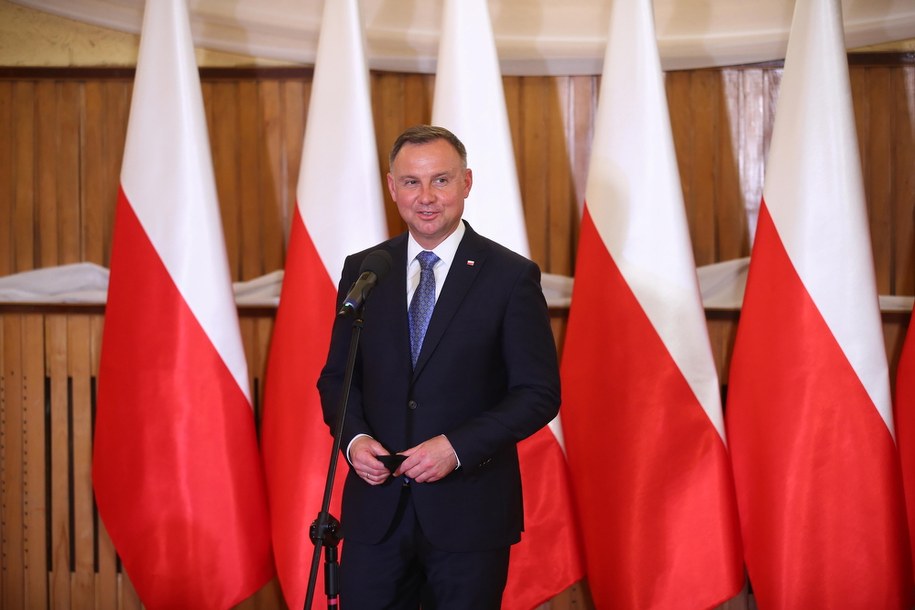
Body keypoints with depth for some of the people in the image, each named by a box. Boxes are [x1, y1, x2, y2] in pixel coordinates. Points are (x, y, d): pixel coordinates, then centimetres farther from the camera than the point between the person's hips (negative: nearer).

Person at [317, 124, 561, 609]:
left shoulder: (512, 276, -6)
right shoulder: (362, 271, 5)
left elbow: (539, 393, -7)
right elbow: (337, 375, 12)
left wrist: (455, 447, -17)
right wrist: (353, 437, -8)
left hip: (469, 510, -2)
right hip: (376, 507, 3)